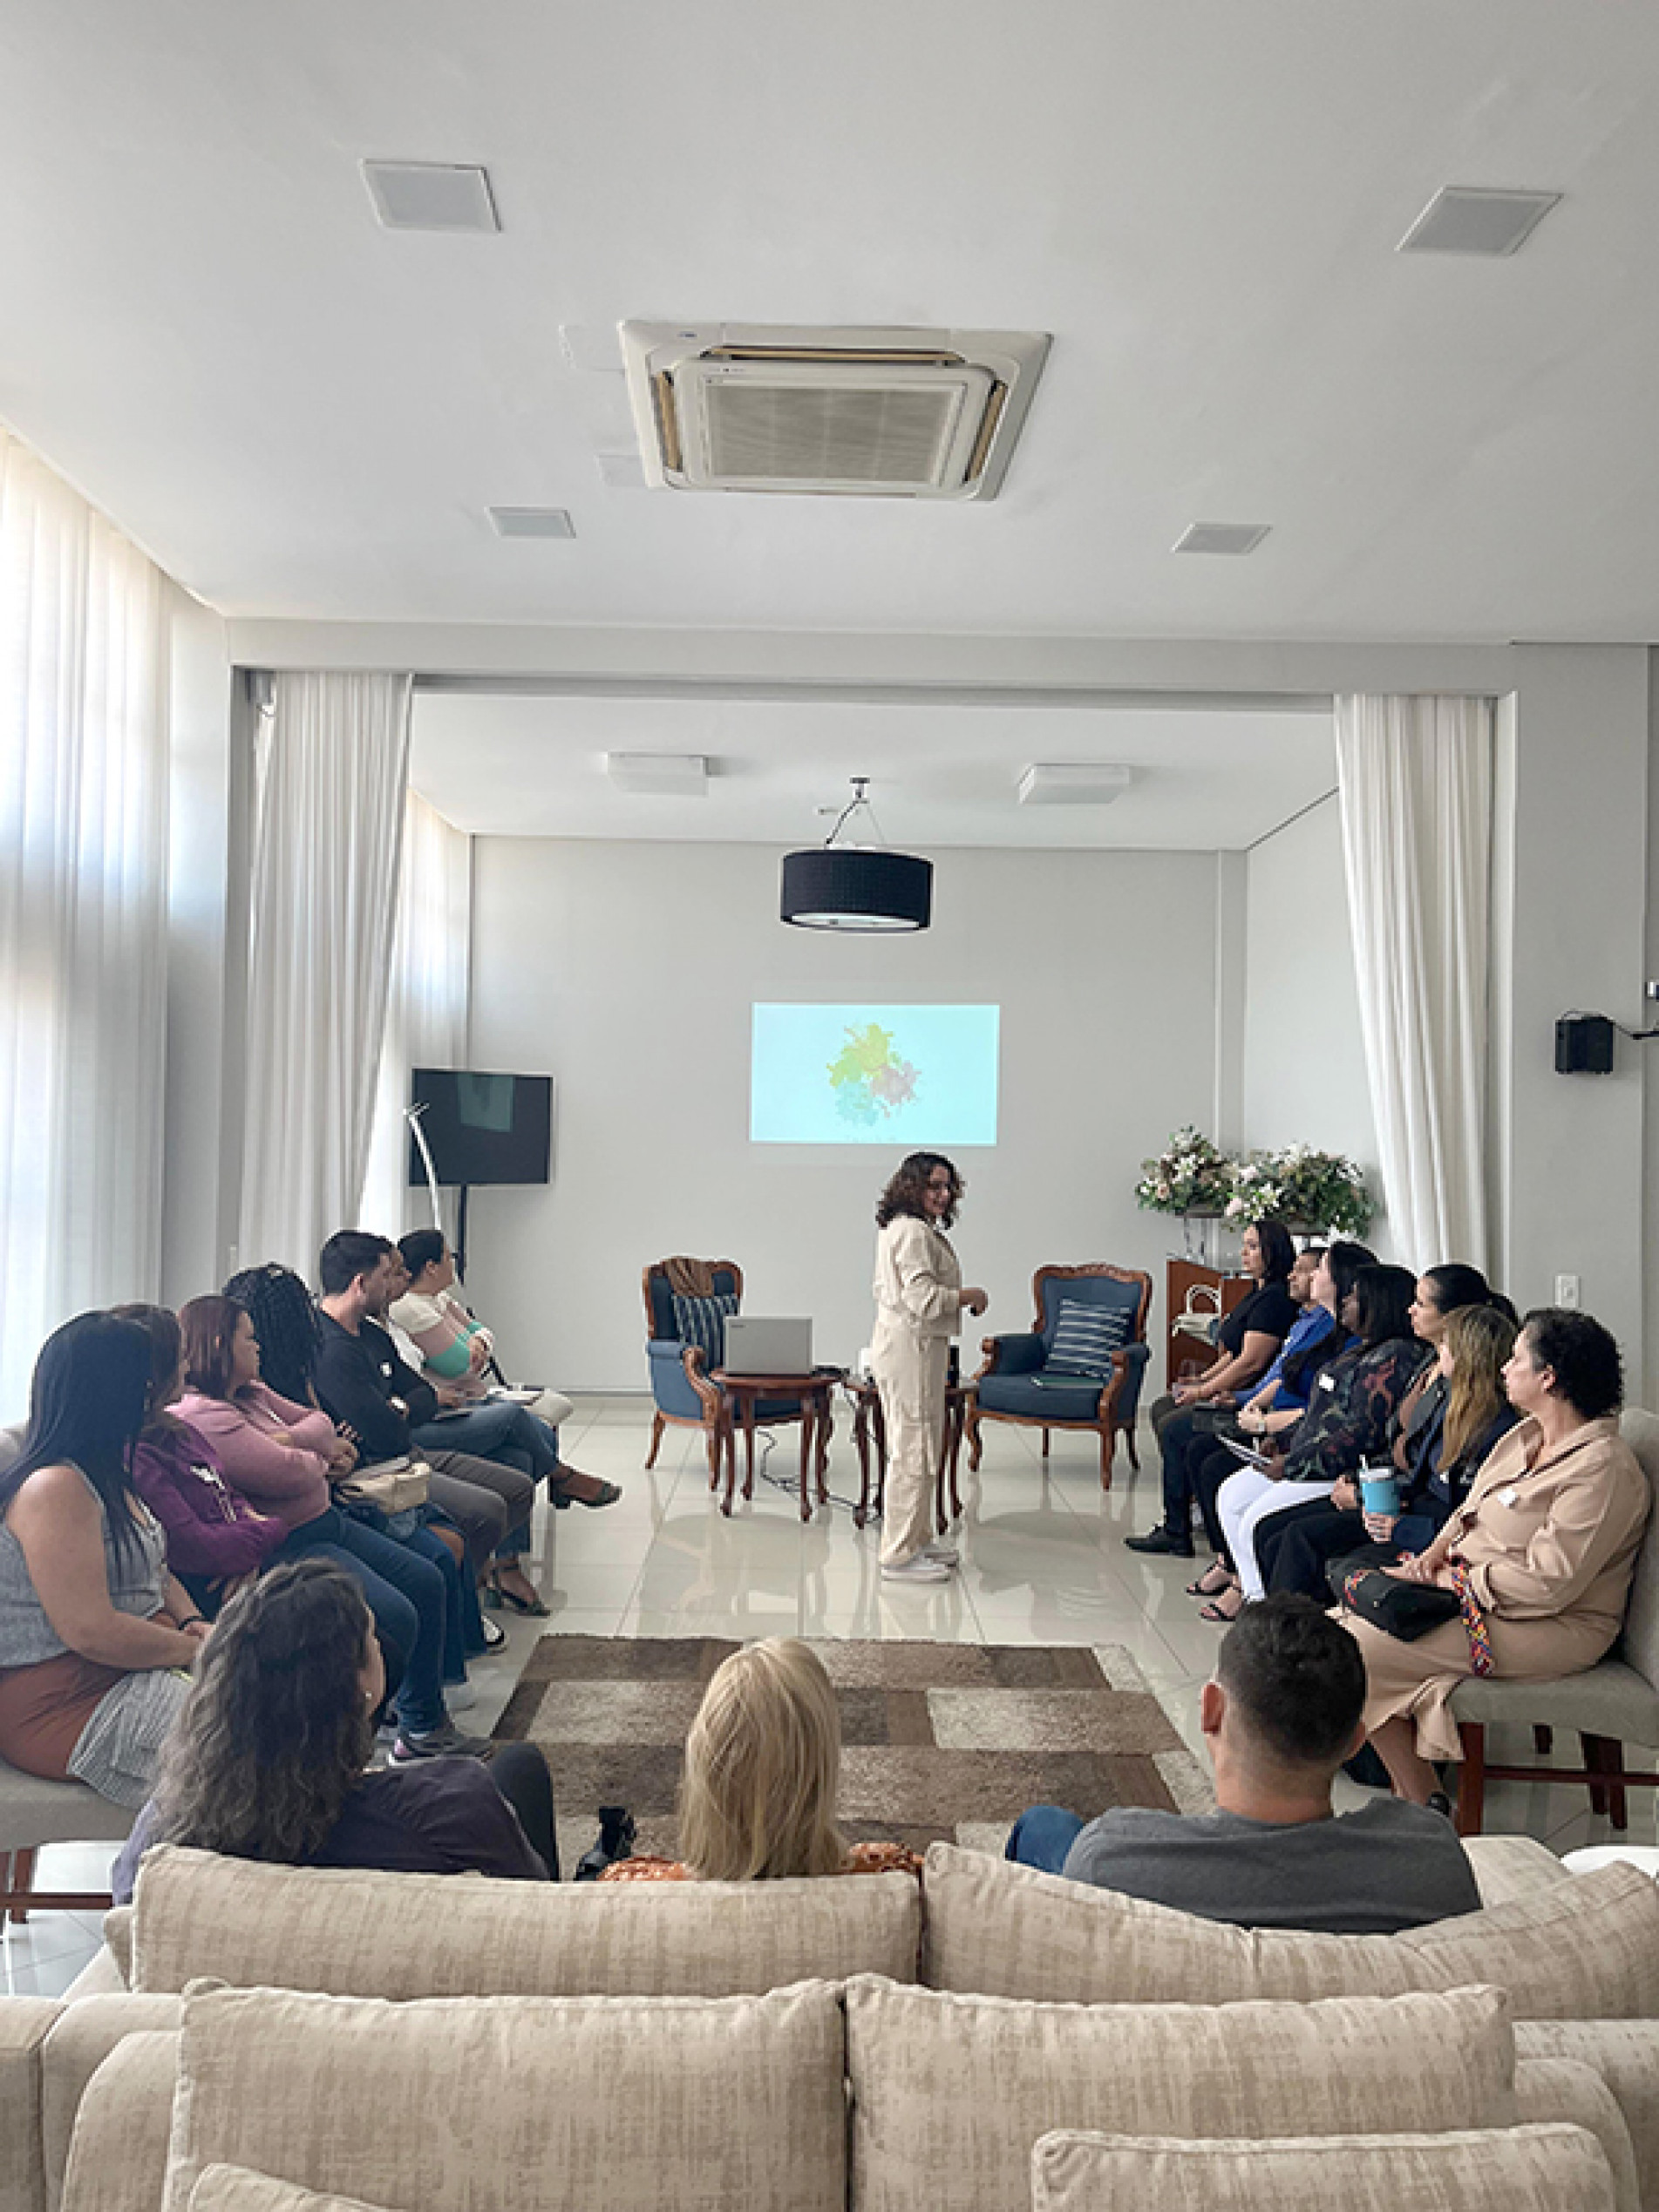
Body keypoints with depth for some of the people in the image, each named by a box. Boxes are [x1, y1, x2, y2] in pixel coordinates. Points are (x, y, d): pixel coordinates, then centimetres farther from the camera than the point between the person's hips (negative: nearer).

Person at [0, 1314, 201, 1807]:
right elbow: (92, 1631, -24)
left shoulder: (109, 1478, 14)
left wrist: (193, 1623, 3)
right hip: (65, 1706, -10)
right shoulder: (56, 1488, -20)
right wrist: (195, 1649, -14)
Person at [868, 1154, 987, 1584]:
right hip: (911, 1348, -11)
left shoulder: (895, 1228, 15)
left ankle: (917, 1539, 29)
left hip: (903, 1345, 11)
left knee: (919, 1448, 18)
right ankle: (900, 1556, 1)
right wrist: (971, 1296, -10)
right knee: (913, 1451, -6)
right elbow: (924, 1298, -25)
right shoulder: (914, 1232, -18)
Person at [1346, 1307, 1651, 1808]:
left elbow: (1547, 1583, -25)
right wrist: (1438, 1550, -2)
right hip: (1469, 1589, 10)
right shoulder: (1527, 1436, 9)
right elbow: (1473, 1504, 18)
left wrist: (1448, 1578, -16)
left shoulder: (1603, 1470, -21)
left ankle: (1423, 1807, -5)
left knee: (1353, 1650, -19)